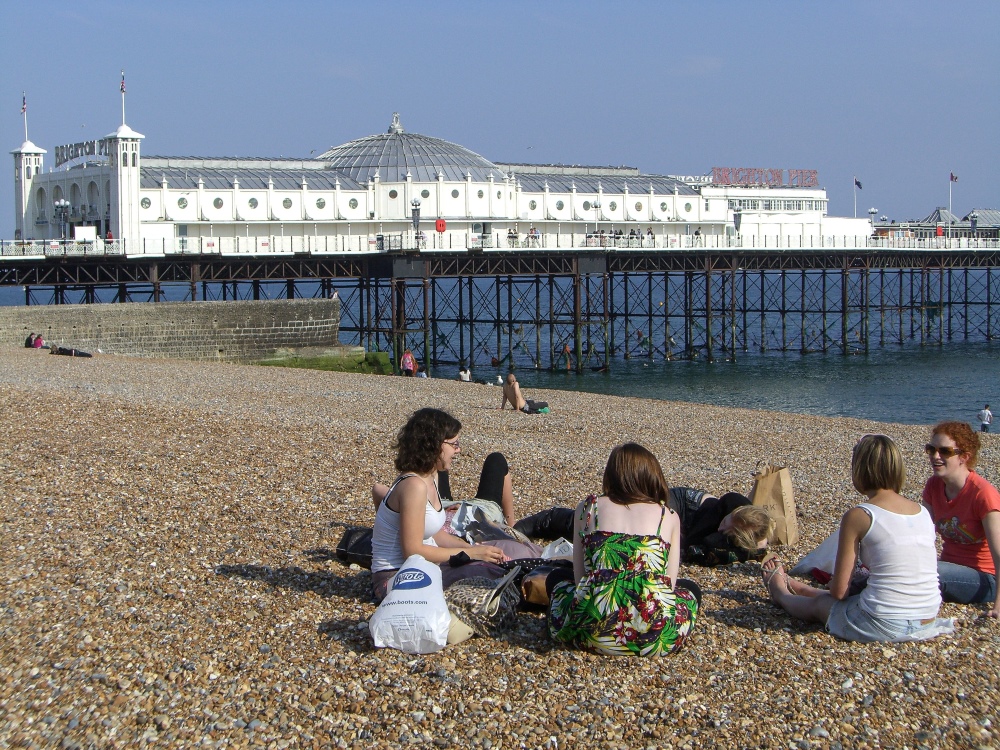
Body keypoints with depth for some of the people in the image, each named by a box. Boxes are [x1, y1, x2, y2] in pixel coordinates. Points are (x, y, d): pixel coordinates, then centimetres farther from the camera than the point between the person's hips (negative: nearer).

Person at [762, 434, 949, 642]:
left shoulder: (858, 516, -12)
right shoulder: (924, 513, 5)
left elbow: (839, 591, -8)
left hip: (880, 627, -6)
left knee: (817, 604, 27)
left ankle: (780, 592, 59)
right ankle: (794, 587, 62)